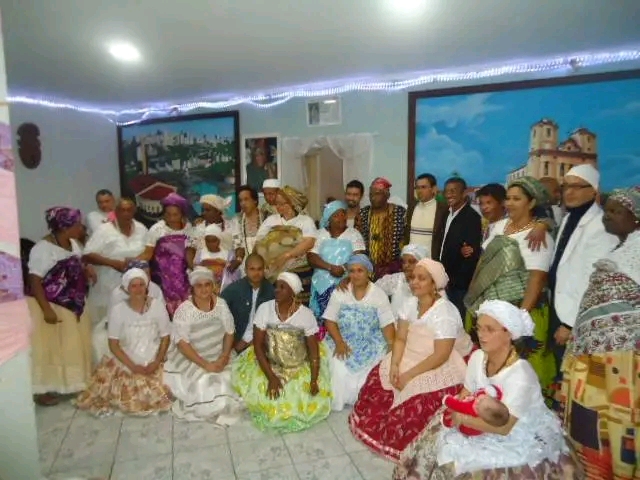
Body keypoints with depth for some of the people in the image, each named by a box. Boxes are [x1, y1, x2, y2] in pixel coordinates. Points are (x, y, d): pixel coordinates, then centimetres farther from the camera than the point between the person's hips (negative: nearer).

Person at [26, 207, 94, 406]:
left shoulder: (72, 243, 4)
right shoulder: (43, 248, -21)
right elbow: (34, 281, -22)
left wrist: (86, 270, -3)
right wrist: (47, 310, -26)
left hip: (73, 305, 8)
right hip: (52, 306, -8)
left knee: (74, 344, 17)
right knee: (48, 348, 2)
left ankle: (73, 382, 34)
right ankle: (42, 390, 17)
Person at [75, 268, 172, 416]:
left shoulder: (158, 306, -8)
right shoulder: (118, 310, -9)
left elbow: (165, 338, -1)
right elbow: (113, 344, -6)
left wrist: (156, 362, -13)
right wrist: (133, 366, -14)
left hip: (152, 364, 0)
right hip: (125, 362, 0)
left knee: (153, 397, -12)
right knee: (126, 398, -11)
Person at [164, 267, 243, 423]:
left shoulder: (221, 304, -5)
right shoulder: (184, 310, -16)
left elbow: (229, 333, 1)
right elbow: (182, 343, -18)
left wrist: (224, 357, -15)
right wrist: (205, 364, -22)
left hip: (217, 358, 4)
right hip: (190, 360, -3)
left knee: (225, 384, -16)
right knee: (204, 387, -21)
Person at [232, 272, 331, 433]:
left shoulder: (306, 314, -15)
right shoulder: (264, 308, -13)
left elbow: (314, 350, -11)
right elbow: (258, 345, -12)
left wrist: (314, 381, -22)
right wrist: (271, 377, -20)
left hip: (300, 368, 0)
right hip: (269, 364, 1)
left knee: (308, 397, -14)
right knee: (268, 395, -17)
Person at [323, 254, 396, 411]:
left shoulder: (379, 295, 0)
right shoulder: (339, 293, 2)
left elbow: (387, 325, -4)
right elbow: (330, 320, -2)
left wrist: (392, 348, -19)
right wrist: (339, 342, -17)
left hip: (371, 343, 0)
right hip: (343, 341, 1)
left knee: (367, 369, -26)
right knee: (338, 368, -25)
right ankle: (339, 401, -2)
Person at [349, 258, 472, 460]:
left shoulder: (445, 313, -25)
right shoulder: (411, 303, -3)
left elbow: (441, 356, -27)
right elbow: (400, 338, -3)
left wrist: (409, 374, -27)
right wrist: (395, 365, -20)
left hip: (444, 366, -7)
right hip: (412, 357, 7)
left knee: (419, 401, -26)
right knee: (379, 377, -3)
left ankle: (404, 442, -2)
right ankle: (377, 426, 18)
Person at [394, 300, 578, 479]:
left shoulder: (520, 375, -29)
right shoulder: (477, 357, -10)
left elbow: (503, 428, -27)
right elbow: (465, 394, 1)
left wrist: (462, 419, -24)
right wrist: (455, 413, -18)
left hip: (523, 437, -6)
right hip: (488, 423, 6)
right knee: (436, 440, -1)